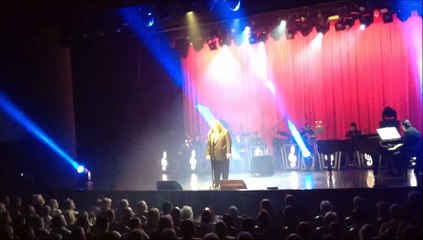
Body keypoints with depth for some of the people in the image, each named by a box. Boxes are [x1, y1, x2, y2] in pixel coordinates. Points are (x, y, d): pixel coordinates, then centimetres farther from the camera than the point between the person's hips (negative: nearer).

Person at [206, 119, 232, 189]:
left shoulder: (225, 132, -1)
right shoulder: (210, 134, 11)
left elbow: (228, 143, -8)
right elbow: (208, 144, 8)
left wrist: (228, 152, -18)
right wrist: (208, 154, -1)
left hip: (223, 156, -3)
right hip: (214, 157, 4)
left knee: (224, 171, 4)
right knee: (215, 172, 6)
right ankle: (216, 185, 12)